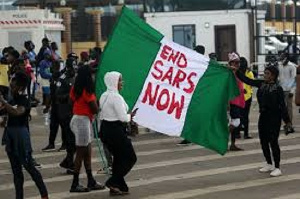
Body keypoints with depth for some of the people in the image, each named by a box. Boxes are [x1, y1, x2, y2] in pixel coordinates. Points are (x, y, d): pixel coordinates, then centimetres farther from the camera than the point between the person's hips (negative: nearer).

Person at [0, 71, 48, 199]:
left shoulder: (24, 101, -12)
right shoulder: (12, 100, 10)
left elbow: (17, 112, -32)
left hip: (21, 137, -7)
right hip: (10, 137, 7)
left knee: (29, 166, -3)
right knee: (16, 170, 10)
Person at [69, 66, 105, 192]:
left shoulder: (75, 89, 6)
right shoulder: (87, 91, -18)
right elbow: (95, 109, -14)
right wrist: (94, 100, 5)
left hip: (76, 118, 9)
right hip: (84, 121, -9)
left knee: (87, 153, 14)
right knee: (81, 153, -2)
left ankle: (91, 182, 19)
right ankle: (75, 185, 3)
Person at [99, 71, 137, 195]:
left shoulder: (104, 96, 11)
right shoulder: (116, 97, -18)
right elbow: (123, 117, -21)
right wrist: (130, 116, 0)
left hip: (105, 129, 9)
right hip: (115, 130, -9)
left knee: (118, 157, 17)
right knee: (130, 158, 2)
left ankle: (117, 187, 17)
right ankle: (113, 182, -3)